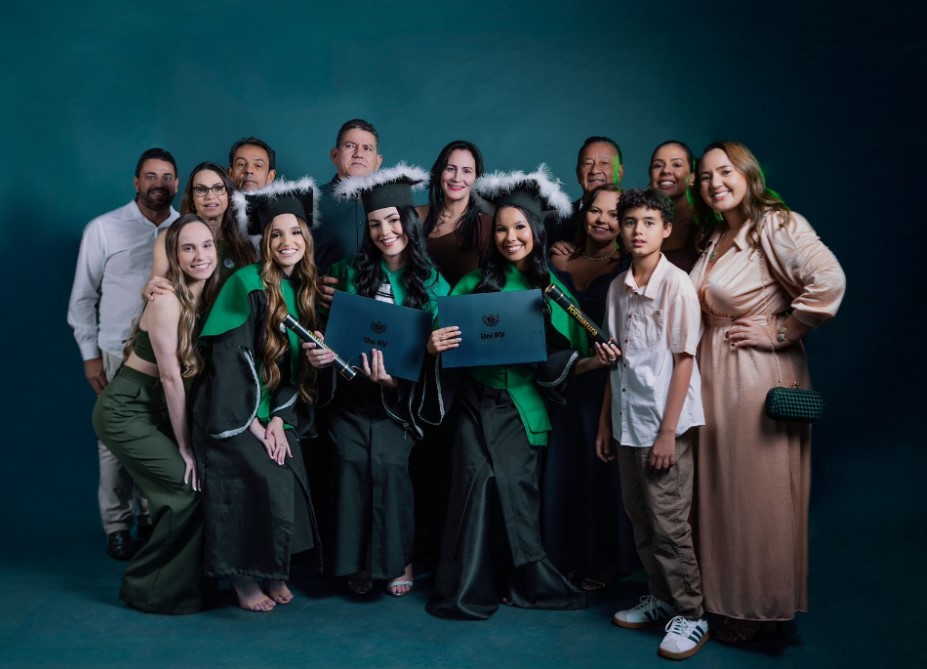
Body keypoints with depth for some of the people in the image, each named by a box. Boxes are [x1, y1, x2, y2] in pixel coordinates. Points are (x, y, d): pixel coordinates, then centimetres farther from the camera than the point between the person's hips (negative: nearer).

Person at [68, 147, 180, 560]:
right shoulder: (103, 229, -1)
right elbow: (82, 298, 3)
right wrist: (90, 354, 0)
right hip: (119, 353, -1)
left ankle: (153, 519, 19)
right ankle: (117, 526, 16)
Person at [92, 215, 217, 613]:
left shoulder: (208, 297, 2)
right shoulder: (167, 300, -21)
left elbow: (200, 370, 1)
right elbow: (171, 375, -19)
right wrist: (184, 445, -13)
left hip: (156, 410, 7)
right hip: (125, 411, -7)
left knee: (186, 491, 3)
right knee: (192, 488, -11)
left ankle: (182, 580, 23)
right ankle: (148, 588, 6)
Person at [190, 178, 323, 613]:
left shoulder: (304, 290, 7)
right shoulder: (247, 283, -11)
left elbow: (296, 363, 7)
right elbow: (230, 356, -14)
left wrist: (278, 420, -4)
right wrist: (253, 424, -15)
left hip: (274, 414, 5)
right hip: (233, 414, -5)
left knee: (290, 484, -9)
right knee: (265, 484, -18)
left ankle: (275, 572, 11)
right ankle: (243, 579, 1)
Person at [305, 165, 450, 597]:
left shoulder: (432, 284, 1)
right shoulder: (351, 273, 4)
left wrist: (395, 377, -19)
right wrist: (320, 352, -15)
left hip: (397, 399, -1)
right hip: (348, 396, 1)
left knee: (389, 464, -18)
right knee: (352, 463, -15)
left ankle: (398, 560, 1)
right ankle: (358, 562, 2)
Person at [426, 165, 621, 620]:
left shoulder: (554, 290, 3)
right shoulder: (473, 285, 3)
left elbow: (566, 364, 2)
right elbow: (446, 346, 3)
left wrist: (598, 360, -15)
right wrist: (433, 347, -18)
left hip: (521, 407, 0)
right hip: (475, 403, 0)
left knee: (513, 483, -7)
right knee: (478, 479, -8)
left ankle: (526, 582, 13)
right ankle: (470, 587, 8)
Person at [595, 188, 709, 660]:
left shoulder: (677, 285, -10)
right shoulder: (618, 288, 8)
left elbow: (684, 360, -11)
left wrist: (668, 432, -14)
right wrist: (605, 421, 12)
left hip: (664, 424, -6)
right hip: (628, 420, 6)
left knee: (669, 524, 0)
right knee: (640, 519, 14)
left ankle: (690, 614, 15)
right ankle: (660, 596, 31)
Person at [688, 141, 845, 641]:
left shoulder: (777, 225, -13)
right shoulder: (714, 239, 14)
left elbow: (829, 281, -27)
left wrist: (781, 332, -20)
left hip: (760, 376, -8)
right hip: (715, 375, 8)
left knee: (756, 492, 2)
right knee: (721, 488, 14)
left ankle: (760, 606, 18)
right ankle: (726, 594, 28)